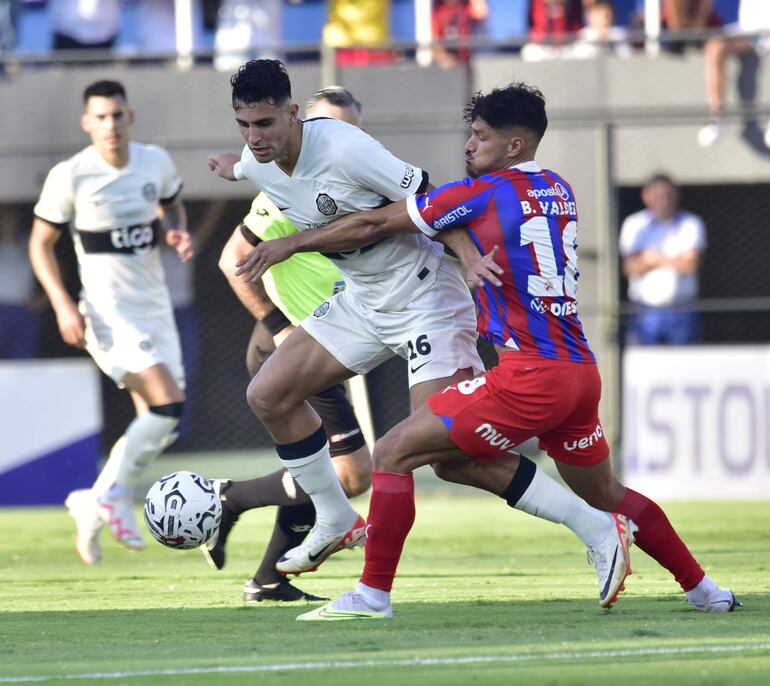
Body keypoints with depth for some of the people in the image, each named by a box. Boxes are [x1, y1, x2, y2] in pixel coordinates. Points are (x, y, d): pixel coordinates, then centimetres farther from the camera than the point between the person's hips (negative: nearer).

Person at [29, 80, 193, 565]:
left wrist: (178, 233, -1)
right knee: (168, 403, -22)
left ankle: (96, 506, 18)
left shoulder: (156, 162, 1)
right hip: (109, 313, -6)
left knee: (158, 428, 5)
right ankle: (112, 495, -8)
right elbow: (41, 244, -3)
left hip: (156, 307, 6)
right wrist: (63, 306, -13)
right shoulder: (70, 177, -12)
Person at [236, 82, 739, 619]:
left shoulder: (480, 194, -6)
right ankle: (704, 589, 30)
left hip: (530, 374, -8)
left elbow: (372, 226, 0)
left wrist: (291, 244, 9)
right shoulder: (560, 192, 13)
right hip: (581, 370, 8)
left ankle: (373, 595, -5)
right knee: (606, 495, 26)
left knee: (393, 454, -3)